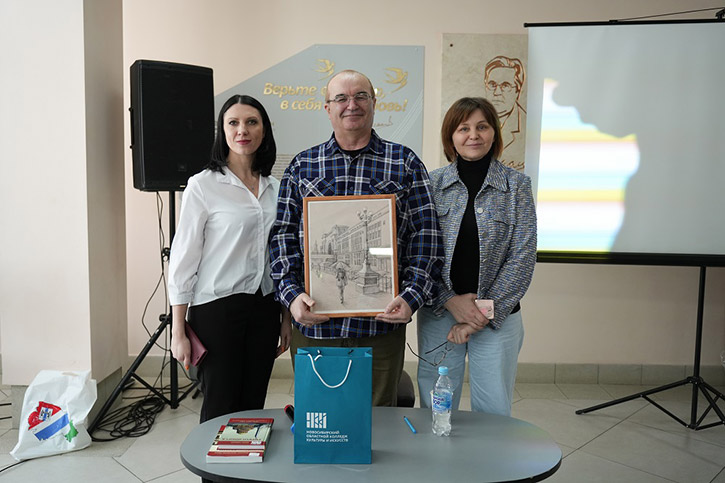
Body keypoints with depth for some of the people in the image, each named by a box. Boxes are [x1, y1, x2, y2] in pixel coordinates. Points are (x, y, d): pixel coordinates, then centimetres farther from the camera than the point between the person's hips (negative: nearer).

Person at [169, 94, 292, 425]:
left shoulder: (275, 188, 8)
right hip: (217, 308, -4)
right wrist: (178, 331, -7)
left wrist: (286, 317, 13)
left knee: (253, 406, 11)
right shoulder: (203, 186, -6)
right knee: (220, 409, 4)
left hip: (264, 308, 5)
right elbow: (183, 258, -6)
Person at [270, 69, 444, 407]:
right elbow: (283, 234, 4)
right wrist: (291, 294, -10)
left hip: (381, 323, -1)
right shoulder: (302, 166, 9)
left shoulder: (405, 163, 5)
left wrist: (411, 296, -11)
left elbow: (425, 234, 1)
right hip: (313, 321, 1)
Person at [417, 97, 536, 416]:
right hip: (437, 315, 1)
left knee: (494, 413, 10)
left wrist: (485, 313, -11)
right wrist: (451, 301, -13)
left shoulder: (516, 185, -1)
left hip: (498, 318, 0)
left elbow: (523, 256, -5)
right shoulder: (430, 184, 1)